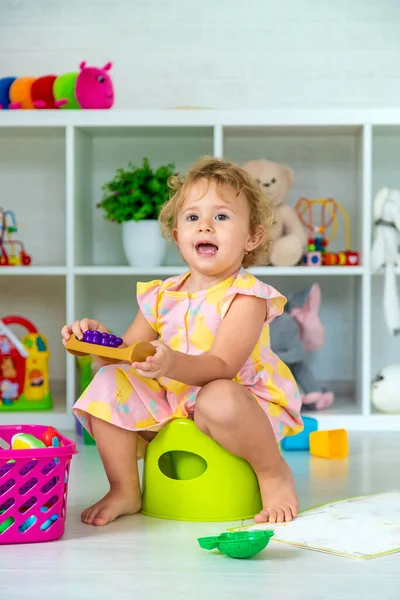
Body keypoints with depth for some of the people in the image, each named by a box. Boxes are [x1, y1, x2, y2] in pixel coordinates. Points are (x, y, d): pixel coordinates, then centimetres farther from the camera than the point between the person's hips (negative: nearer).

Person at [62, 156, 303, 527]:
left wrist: (172, 364, -45)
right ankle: (125, 491, -1)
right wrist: (99, 338, -14)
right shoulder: (162, 297, 5)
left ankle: (274, 473, -10)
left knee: (218, 400, -39)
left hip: (244, 408, -6)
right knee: (109, 383, -11)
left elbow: (221, 367, -26)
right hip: (170, 409, 6)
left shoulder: (245, 297, -14)